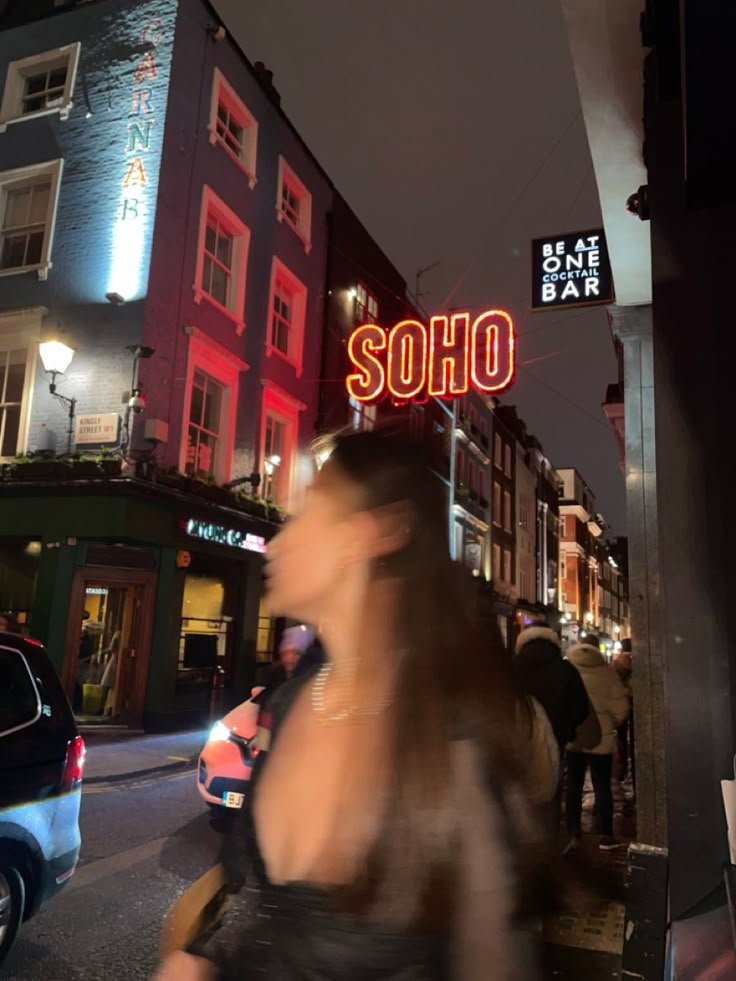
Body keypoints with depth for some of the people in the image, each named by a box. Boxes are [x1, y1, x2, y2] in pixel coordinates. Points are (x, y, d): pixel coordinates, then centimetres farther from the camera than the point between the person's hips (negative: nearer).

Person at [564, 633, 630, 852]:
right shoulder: (606, 670, -6)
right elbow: (620, 706, -6)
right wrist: (612, 724, 12)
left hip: (572, 735, 1)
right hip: (601, 736, -1)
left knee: (573, 786, 9)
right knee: (602, 786, 10)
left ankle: (574, 835, 10)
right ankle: (606, 836, 15)